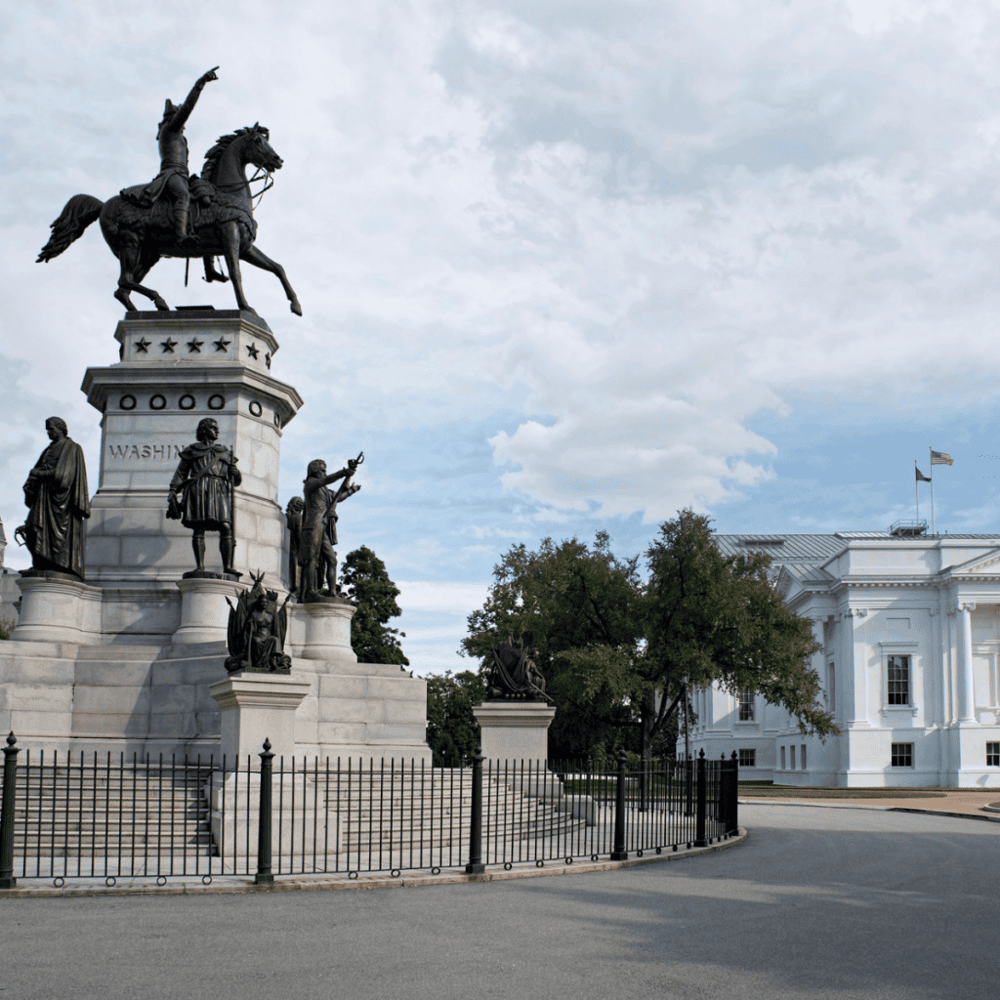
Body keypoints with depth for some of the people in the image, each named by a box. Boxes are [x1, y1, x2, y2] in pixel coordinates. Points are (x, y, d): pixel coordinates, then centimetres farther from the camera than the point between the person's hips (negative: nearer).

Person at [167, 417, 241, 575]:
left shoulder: (225, 453, 27)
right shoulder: (192, 451, 20)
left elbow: (236, 482, 26)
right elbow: (180, 473, 17)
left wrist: (236, 473, 3)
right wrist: (172, 493, 4)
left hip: (219, 491, 2)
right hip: (198, 490, -2)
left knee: (225, 527, -14)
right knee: (198, 529, -10)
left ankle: (227, 566, -18)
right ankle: (200, 567, -11)